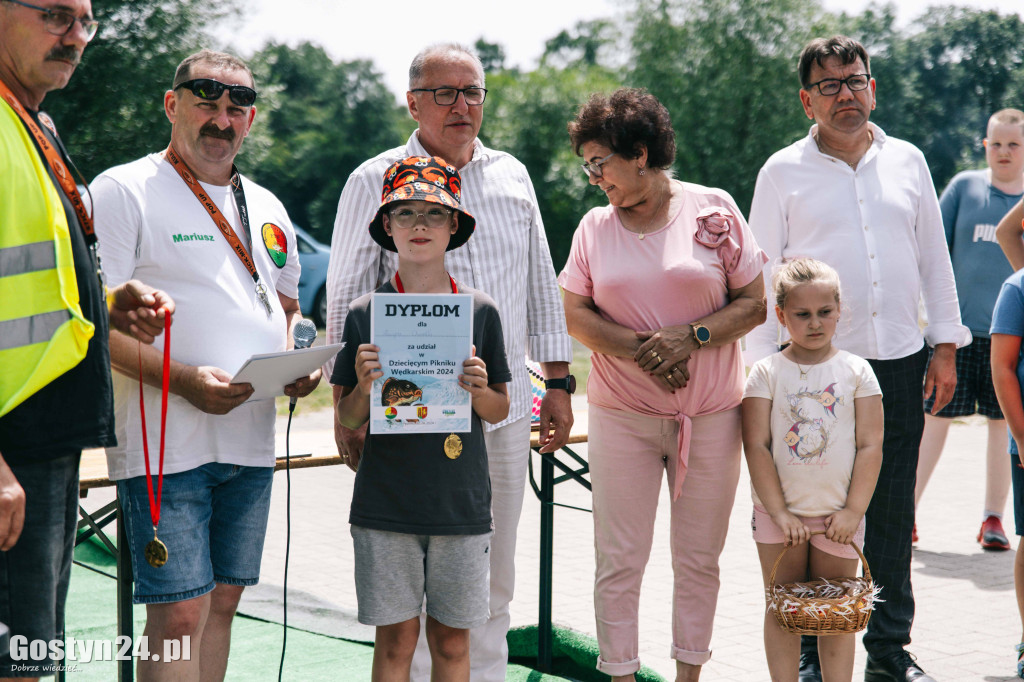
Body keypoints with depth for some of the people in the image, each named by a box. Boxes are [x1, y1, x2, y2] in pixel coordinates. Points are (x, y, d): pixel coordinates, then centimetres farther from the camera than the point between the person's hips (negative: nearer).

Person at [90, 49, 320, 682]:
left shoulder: (266, 207, 16)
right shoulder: (124, 191, -5)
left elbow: (287, 307, 26)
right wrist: (184, 381, -23)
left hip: (251, 441, 7)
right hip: (167, 445, -7)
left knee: (223, 601, 12)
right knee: (179, 614, -9)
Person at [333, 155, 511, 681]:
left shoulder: (480, 311, 2)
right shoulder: (365, 313, 0)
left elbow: (499, 412, 9)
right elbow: (348, 421, 5)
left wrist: (478, 388, -11)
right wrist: (365, 385, -15)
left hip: (462, 501, 1)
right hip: (385, 504, -1)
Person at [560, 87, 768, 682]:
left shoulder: (714, 210, 0)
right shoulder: (595, 226, 6)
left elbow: (755, 302, 0)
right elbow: (576, 315, 3)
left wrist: (692, 337, -15)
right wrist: (641, 350, -13)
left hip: (711, 415, -1)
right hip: (622, 415, 1)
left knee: (699, 559, 8)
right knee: (619, 560, 0)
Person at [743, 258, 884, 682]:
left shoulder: (856, 372, 0)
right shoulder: (767, 373, -2)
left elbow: (870, 446, -2)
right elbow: (756, 446, -6)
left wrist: (853, 511, -9)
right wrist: (779, 512, -12)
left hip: (839, 515, 0)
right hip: (779, 514, 0)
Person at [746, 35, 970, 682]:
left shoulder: (907, 160, 11)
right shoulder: (784, 172, 2)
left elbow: (934, 258, 14)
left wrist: (945, 346, 8)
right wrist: (765, 365, -4)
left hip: (899, 361, 3)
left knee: (892, 514, 8)